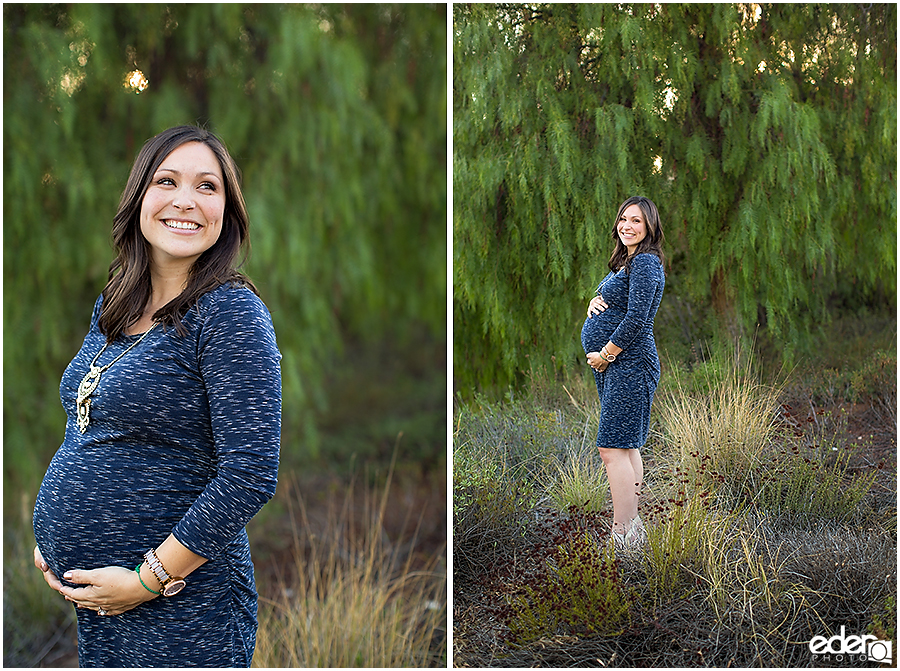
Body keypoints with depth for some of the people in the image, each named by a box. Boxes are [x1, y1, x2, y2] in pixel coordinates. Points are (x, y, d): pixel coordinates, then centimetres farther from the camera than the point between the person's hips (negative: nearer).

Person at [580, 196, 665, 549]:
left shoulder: (645, 262, -13)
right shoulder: (626, 261, 18)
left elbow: (636, 318, -21)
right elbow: (608, 298, 27)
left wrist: (604, 355, -15)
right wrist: (595, 300, 3)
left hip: (628, 363, -10)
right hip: (617, 366, 10)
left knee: (613, 449, -12)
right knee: (627, 447, 13)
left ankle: (623, 536, -10)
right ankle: (631, 525, 20)